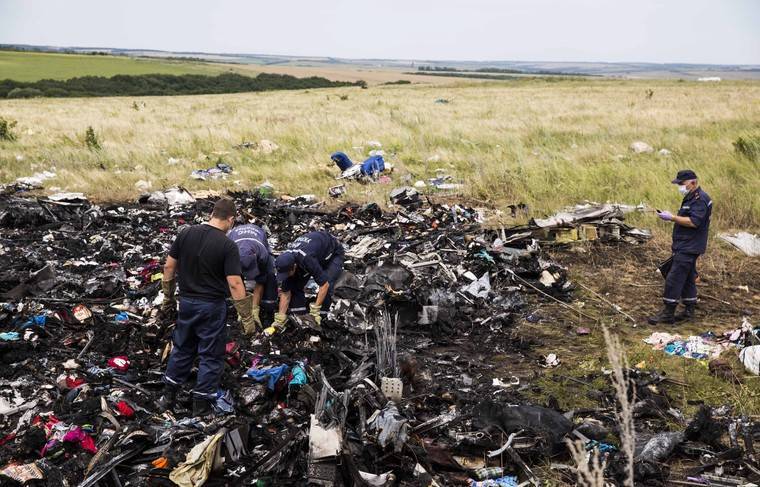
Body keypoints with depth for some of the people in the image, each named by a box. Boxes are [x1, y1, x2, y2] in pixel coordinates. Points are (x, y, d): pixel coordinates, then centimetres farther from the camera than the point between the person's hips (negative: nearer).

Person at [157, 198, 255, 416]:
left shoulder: (186, 233, -3)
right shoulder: (228, 246, -17)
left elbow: (169, 267, 3)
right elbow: (234, 284, -19)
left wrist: (168, 295, 16)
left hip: (187, 302, 5)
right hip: (212, 307, -5)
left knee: (182, 348, 21)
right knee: (211, 355, 9)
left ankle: (168, 396, 29)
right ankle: (201, 404, 15)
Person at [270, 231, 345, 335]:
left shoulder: (307, 259, -45)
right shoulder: (285, 261, -23)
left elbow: (324, 284, -39)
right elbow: (285, 292, -15)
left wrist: (315, 311, -37)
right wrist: (279, 322, -16)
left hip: (333, 254, -6)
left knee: (327, 287, -25)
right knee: (295, 286, -8)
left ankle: (318, 322, -13)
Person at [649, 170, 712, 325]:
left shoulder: (700, 199, -16)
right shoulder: (691, 197, 17)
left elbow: (693, 222, -26)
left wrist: (672, 217, -21)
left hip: (688, 248, -11)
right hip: (686, 246, 11)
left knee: (674, 279, -10)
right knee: (688, 279, 14)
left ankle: (668, 313, -7)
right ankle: (689, 311, 21)